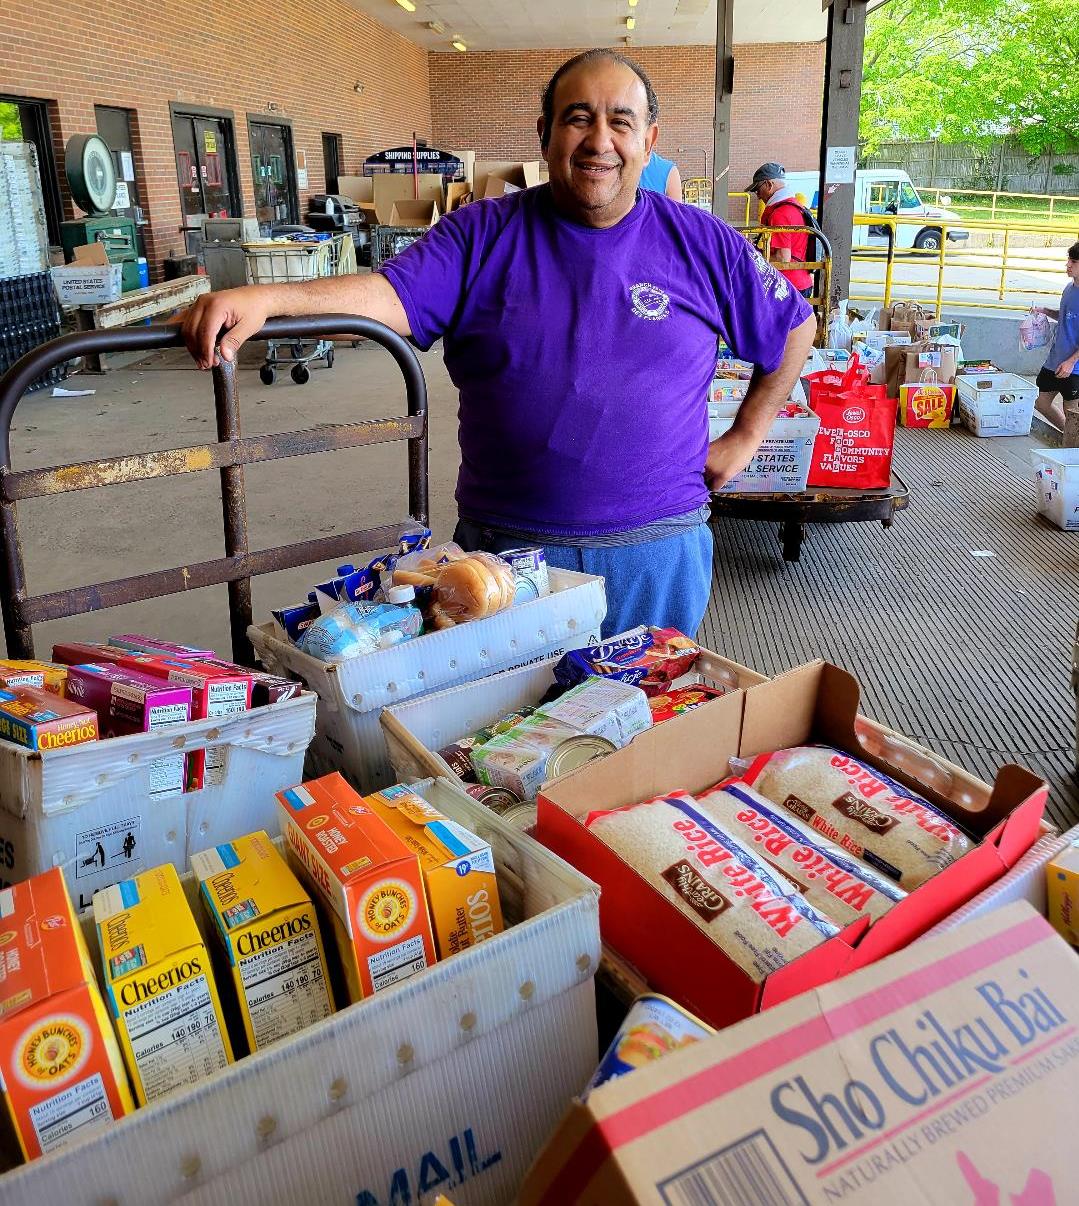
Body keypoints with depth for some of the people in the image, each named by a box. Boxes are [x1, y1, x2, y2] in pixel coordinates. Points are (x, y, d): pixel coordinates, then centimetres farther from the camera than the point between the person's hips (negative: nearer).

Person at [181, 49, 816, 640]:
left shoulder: (703, 243, 2)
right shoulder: (483, 234, 0)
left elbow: (795, 328, 12)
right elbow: (388, 295, -13)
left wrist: (744, 439, 6)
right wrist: (264, 299, -29)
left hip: (657, 552, 1)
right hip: (503, 543, 0)